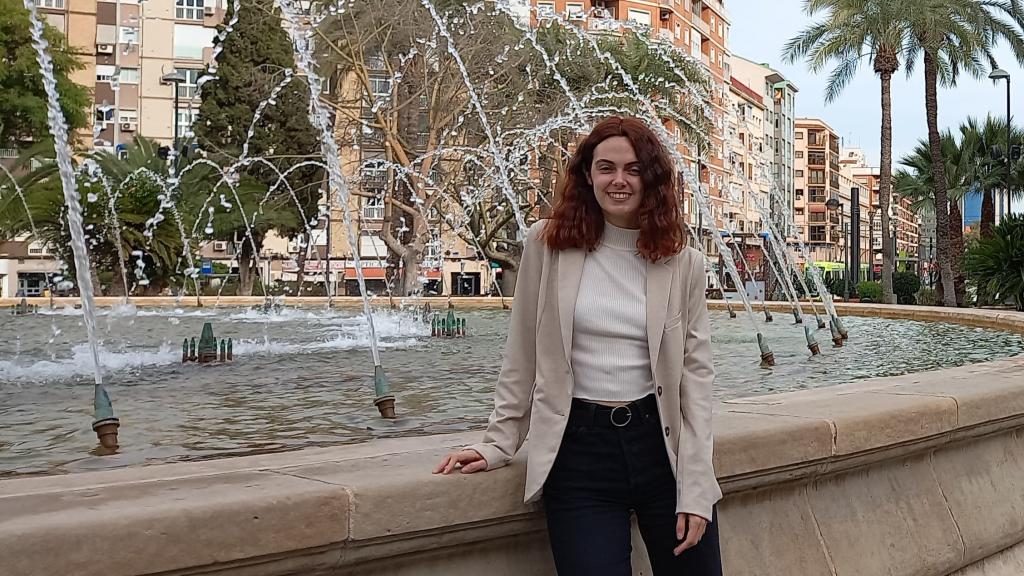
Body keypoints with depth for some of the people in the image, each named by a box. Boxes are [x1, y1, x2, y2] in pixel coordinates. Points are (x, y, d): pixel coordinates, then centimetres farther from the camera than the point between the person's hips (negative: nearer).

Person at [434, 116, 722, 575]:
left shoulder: (683, 264, 3)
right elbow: (522, 360, 6)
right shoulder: (548, 245, 1)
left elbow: (696, 372, 1)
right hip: (580, 449, -1)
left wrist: (695, 490, -5)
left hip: (663, 444, 2)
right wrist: (498, 444, 2)